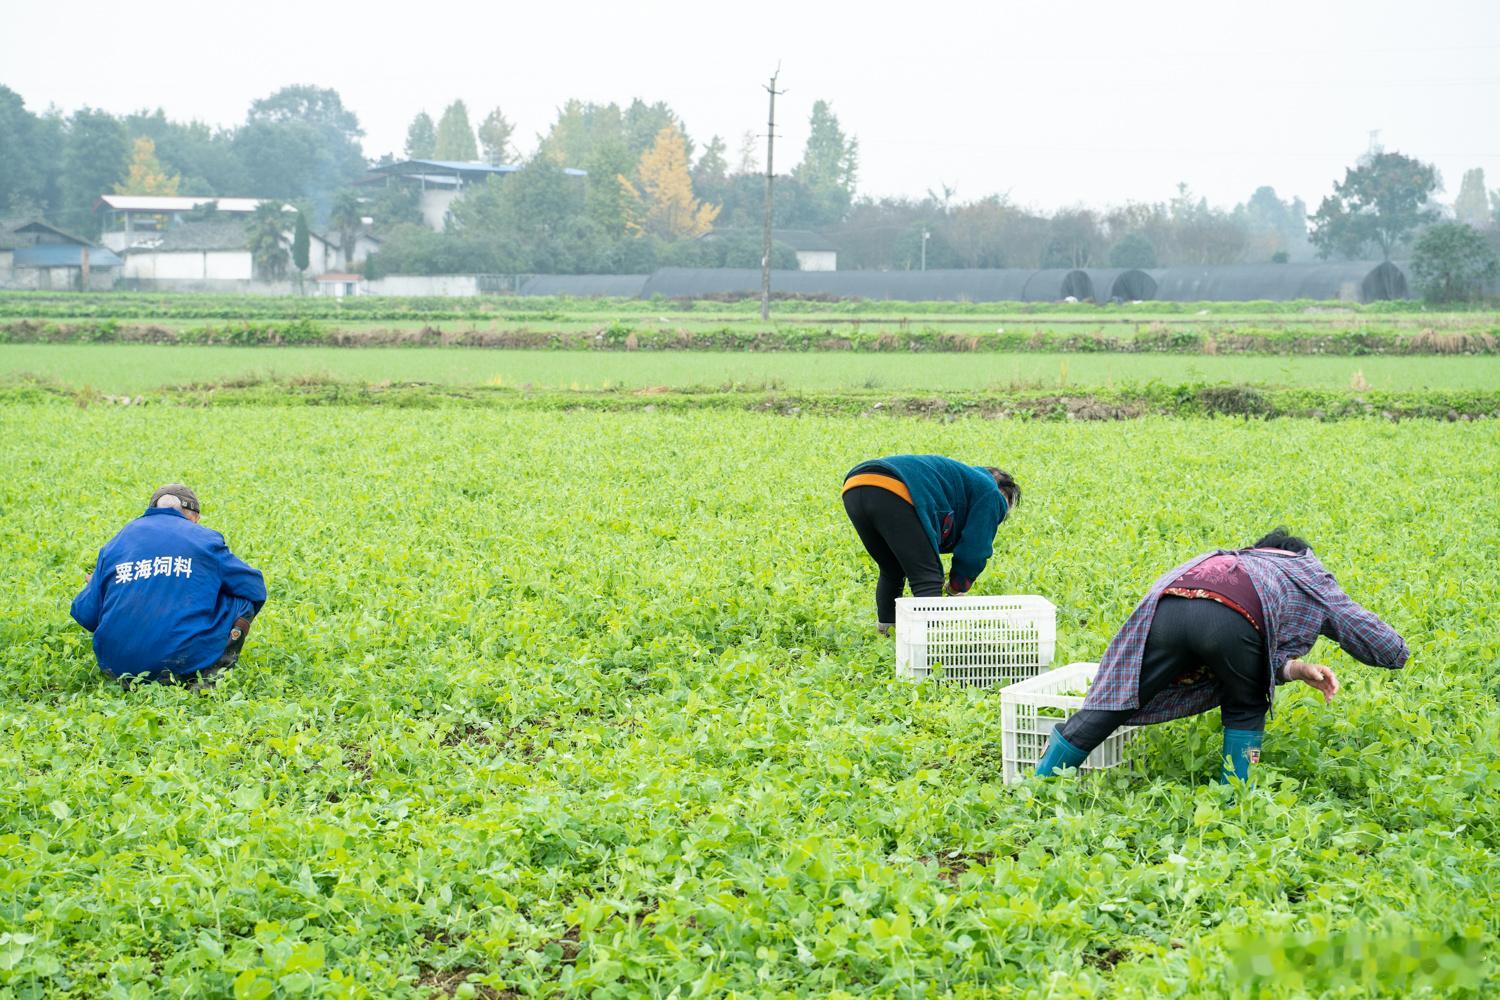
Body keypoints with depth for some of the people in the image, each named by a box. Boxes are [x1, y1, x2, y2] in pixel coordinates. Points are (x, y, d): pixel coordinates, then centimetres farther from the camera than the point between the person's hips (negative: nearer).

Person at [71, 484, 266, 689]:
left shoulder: (117, 541, 14)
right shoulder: (205, 539, 6)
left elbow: (85, 614, 13)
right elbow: (255, 589, 9)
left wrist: (93, 585, 37)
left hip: (117, 664, 5)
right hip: (183, 662, -5)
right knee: (245, 597, 14)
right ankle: (208, 676, -1)